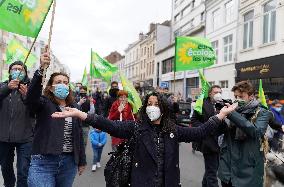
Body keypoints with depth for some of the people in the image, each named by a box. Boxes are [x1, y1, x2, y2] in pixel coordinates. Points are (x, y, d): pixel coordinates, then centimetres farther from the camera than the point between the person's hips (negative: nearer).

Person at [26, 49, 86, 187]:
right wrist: (41, 69, -39)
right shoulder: (44, 104, -3)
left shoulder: (74, 107, 8)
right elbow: (31, 97, -27)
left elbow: (79, 135, 10)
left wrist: (82, 161, 11)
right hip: (43, 162, -3)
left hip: (69, 162, 4)